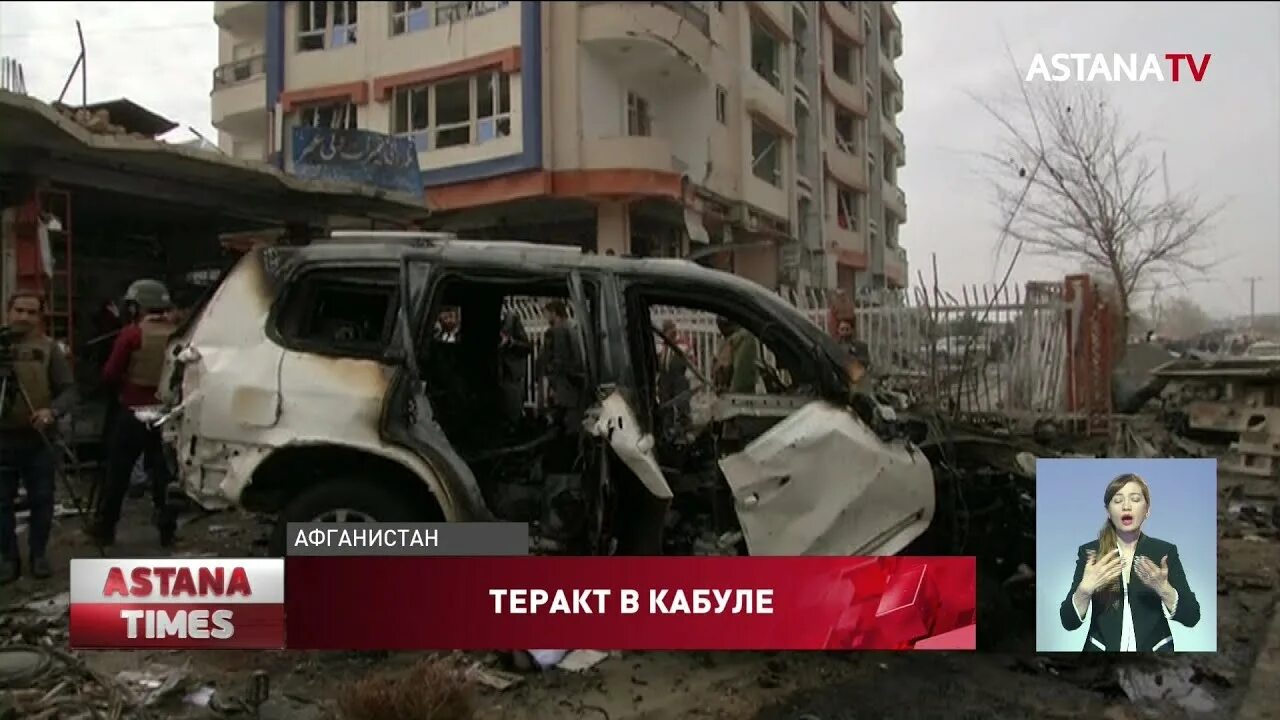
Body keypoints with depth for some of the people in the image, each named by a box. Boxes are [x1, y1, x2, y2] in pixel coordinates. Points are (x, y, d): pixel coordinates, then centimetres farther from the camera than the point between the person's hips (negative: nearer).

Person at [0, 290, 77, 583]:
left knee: (41, 499, 7)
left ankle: (38, 554, 21)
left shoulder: (48, 348, 0)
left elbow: (69, 389, 0)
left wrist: (52, 411, -19)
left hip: (38, 437, -1)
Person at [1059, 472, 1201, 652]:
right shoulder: (1089, 552, -6)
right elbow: (1069, 621, -10)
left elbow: (1192, 617, -9)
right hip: (1102, 648, 0)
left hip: (1154, 649, 1)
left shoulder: (1165, 551, -3)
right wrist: (1085, 588, -27)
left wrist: (1163, 588, -25)